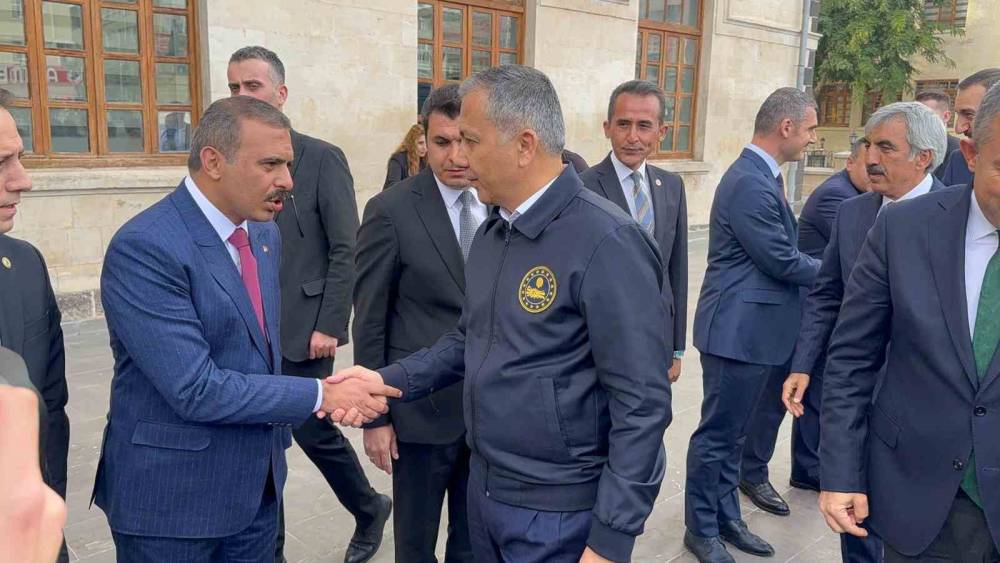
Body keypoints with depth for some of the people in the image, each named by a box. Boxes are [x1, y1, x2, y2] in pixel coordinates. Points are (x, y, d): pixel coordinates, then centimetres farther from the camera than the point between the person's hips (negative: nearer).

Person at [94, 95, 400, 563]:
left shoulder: (265, 234, 4)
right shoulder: (143, 248, -21)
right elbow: (195, 390, -24)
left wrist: (331, 394, -6)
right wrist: (321, 396, -18)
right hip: (173, 499, -6)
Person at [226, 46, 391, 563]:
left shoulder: (322, 158, -6)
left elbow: (346, 250, -8)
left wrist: (329, 325, -12)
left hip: (300, 330, -4)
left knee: (312, 429, 3)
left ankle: (369, 509, 31)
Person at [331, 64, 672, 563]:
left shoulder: (607, 242, -21)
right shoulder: (492, 231, 5)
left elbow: (641, 403, -21)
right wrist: (388, 381, 0)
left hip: (560, 511, -8)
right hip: (485, 486, 8)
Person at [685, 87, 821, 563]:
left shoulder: (761, 176, 12)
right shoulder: (750, 184, -20)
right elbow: (782, 261, -18)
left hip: (759, 328, 10)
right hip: (739, 330, -10)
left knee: (733, 431, 18)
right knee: (719, 433, 4)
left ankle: (726, 518, 31)